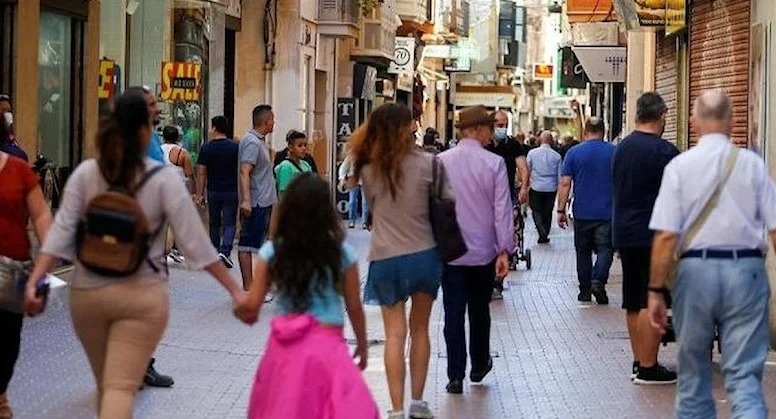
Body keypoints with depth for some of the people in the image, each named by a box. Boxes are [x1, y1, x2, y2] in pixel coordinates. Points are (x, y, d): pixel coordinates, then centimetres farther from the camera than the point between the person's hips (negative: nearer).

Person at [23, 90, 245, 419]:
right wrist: (235, 290, -3)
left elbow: (61, 232, -8)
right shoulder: (163, 179, -6)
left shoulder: (85, 173, 1)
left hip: (87, 292, 3)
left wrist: (34, 282, -9)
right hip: (142, 294, -3)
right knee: (121, 388, -6)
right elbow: (194, 241, -8)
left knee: (105, 383, 20)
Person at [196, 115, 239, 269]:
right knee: (229, 223, 2)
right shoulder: (235, 147, -2)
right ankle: (225, 251, -18)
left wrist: (199, 195, 3)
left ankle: (215, 254, 20)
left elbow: (201, 173, -3)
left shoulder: (206, 148, -3)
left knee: (214, 224, 14)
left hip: (213, 191, 1)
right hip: (231, 191, -1)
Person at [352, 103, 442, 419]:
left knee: (395, 334, 3)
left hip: (386, 260, 0)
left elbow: (372, 205, 5)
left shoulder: (369, 169, -6)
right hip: (424, 254, 0)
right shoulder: (425, 163, -9)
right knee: (420, 329, 15)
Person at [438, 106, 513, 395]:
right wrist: (504, 250, -7)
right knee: (479, 310, 17)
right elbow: (502, 209, -10)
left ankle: (456, 376, 2)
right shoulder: (494, 163, -10)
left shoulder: (441, 162, -4)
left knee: (453, 313, 3)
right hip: (483, 251, 0)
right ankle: (479, 365, 32)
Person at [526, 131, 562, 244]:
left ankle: (542, 232, -12)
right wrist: (559, 187, 13)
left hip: (536, 188, -1)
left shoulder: (532, 153, -5)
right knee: (548, 212, 12)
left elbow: (527, 170, 0)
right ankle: (545, 235, 17)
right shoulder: (556, 156, -3)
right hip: (551, 188, 1)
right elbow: (560, 175, 2)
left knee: (536, 210, 7)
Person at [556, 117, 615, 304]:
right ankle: (598, 280, -21)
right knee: (605, 249, 1)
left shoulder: (574, 153, -1)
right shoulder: (614, 152, 1)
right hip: (607, 212, -1)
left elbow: (565, 183, -4)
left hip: (582, 213, 1)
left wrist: (561, 210, 0)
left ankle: (585, 291, 14)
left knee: (583, 252, 11)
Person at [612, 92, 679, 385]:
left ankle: (639, 362, 18)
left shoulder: (621, 148, 10)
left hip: (624, 233, 8)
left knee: (633, 303, 12)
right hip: (653, 235, -8)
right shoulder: (664, 152, -13)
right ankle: (648, 368, -4)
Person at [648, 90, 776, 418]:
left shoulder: (680, 165, -2)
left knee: (693, 372, 16)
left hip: (696, 270, 0)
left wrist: (656, 290, -3)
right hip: (746, 270, 0)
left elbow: (666, 235, -8)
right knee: (744, 375, 1)